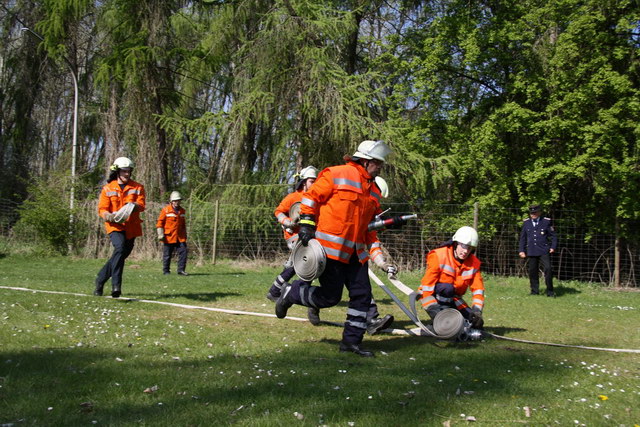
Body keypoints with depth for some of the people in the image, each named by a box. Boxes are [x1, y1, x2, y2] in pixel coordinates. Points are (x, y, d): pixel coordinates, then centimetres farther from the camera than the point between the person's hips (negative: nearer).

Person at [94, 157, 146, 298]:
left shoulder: (138, 187, 9)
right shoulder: (108, 189, 6)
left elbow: (141, 205, -6)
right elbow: (102, 209, 0)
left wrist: (133, 206, -30)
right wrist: (108, 216, -24)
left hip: (131, 227, 3)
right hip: (115, 226, -3)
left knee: (122, 255, 9)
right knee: (120, 248, -28)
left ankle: (100, 279, 31)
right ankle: (116, 285, -31)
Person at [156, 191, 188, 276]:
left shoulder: (182, 210, 13)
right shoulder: (166, 210, -4)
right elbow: (160, 222, -4)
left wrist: (185, 235, 23)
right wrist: (160, 234, -11)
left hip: (180, 237, 5)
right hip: (169, 237, -5)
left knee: (183, 252, -5)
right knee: (167, 255, 2)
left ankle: (181, 270, 1)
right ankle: (166, 271, 14)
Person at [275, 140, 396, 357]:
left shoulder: (373, 190, 18)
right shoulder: (337, 175, -6)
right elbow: (311, 196, -5)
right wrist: (306, 223, -12)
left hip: (355, 253, 8)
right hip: (330, 247, -8)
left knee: (362, 294, 2)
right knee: (330, 296, -8)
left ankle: (351, 340, 14)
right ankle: (292, 293, 17)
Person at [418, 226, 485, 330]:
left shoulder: (474, 263, -8)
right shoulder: (438, 256, -24)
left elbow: (478, 288, -9)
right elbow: (427, 284, -27)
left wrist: (477, 311, -25)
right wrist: (433, 309, -36)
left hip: (452, 298, 5)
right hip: (432, 295, -5)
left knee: (477, 324, -8)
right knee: (447, 288, -37)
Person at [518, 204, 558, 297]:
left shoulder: (547, 221, 3)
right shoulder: (526, 223, 11)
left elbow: (553, 235, 7)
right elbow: (523, 238, 17)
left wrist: (553, 247, -6)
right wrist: (521, 250, 10)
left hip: (544, 251, -3)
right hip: (531, 252, 3)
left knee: (548, 269, -14)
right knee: (532, 271, 3)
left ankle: (550, 291, -2)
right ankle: (534, 291, 16)